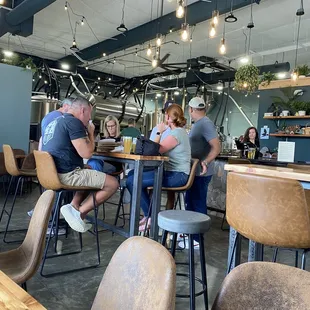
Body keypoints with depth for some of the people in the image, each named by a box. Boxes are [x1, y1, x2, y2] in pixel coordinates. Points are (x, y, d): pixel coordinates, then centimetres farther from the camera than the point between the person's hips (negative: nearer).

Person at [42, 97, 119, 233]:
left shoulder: (54, 122, 19)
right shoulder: (73, 121, -11)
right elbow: (86, 153, -17)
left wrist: (86, 132, 22)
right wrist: (91, 132, 0)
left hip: (51, 173, 10)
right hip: (66, 175, -10)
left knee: (90, 175, 30)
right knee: (113, 184, -6)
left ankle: (74, 206, 10)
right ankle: (79, 212, -6)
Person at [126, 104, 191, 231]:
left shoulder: (176, 133, -14)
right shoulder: (178, 131, 19)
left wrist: (159, 133, -5)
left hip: (177, 176, -11)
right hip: (172, 171, 11)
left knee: (132, 181, -18)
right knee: (133, 173, 10)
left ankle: (151, 217, -5)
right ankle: (149, 214, 10)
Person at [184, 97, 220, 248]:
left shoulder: (205, 123, -18)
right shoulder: (199, 124, 13)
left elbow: (217, 147, -26)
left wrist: (205, 162, -36)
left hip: (201, 173, -10)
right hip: (195, 171, 10)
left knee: (198, 205, -2)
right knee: (191, 203, 18)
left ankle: (197, 239, 9)